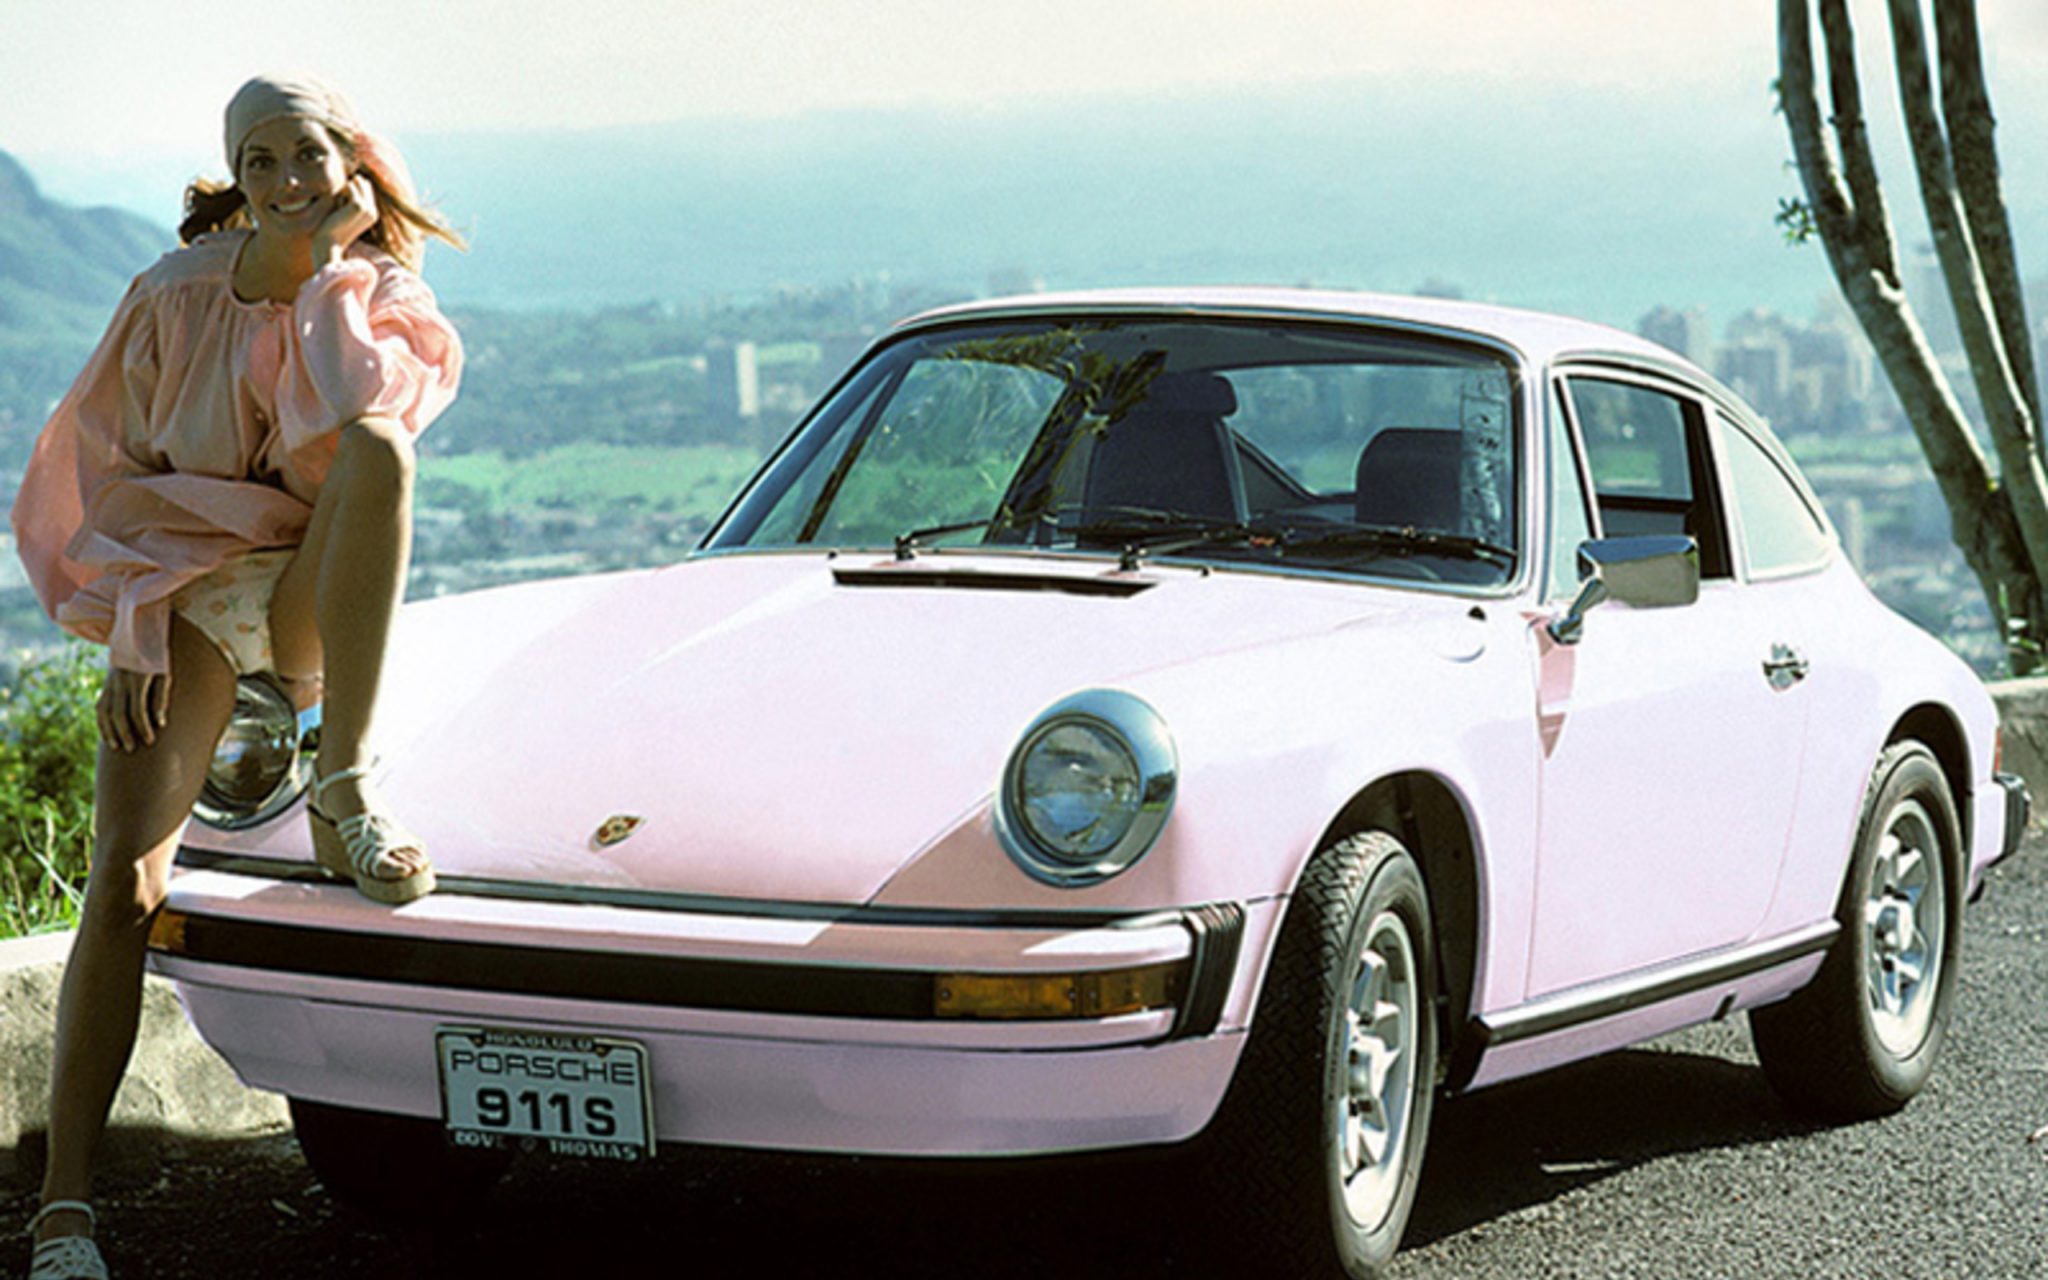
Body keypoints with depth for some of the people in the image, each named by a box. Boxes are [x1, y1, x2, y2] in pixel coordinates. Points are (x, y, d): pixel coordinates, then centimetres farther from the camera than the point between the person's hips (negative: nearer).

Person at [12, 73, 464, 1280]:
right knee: (126, 880, -19)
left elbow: (348, 451, -13)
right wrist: (133, 632, -6)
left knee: (377, 452, -34)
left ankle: (346, 784, -31)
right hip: (187, 589, 0)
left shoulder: (385, 300, 5)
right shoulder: (177, 293, 4)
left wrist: (324, 277, -12)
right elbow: (120, 471, 5)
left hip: (311, 597, 0)